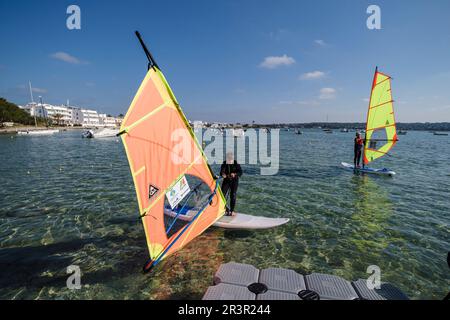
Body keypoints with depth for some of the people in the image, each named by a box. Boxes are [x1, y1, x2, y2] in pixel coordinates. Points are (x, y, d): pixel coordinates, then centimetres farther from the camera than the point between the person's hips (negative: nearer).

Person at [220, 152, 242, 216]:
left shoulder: (236, 164, -5)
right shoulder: (224, 164, -1)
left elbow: (240, 172, -15)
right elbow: (221, 171, -14)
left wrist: (235, 174, -36)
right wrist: (223, 174, -39)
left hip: (234, 181, -1)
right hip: (226, 181, 2)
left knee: (233, 196, -3)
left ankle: (232, 211, 10)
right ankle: (226, 209, 11)